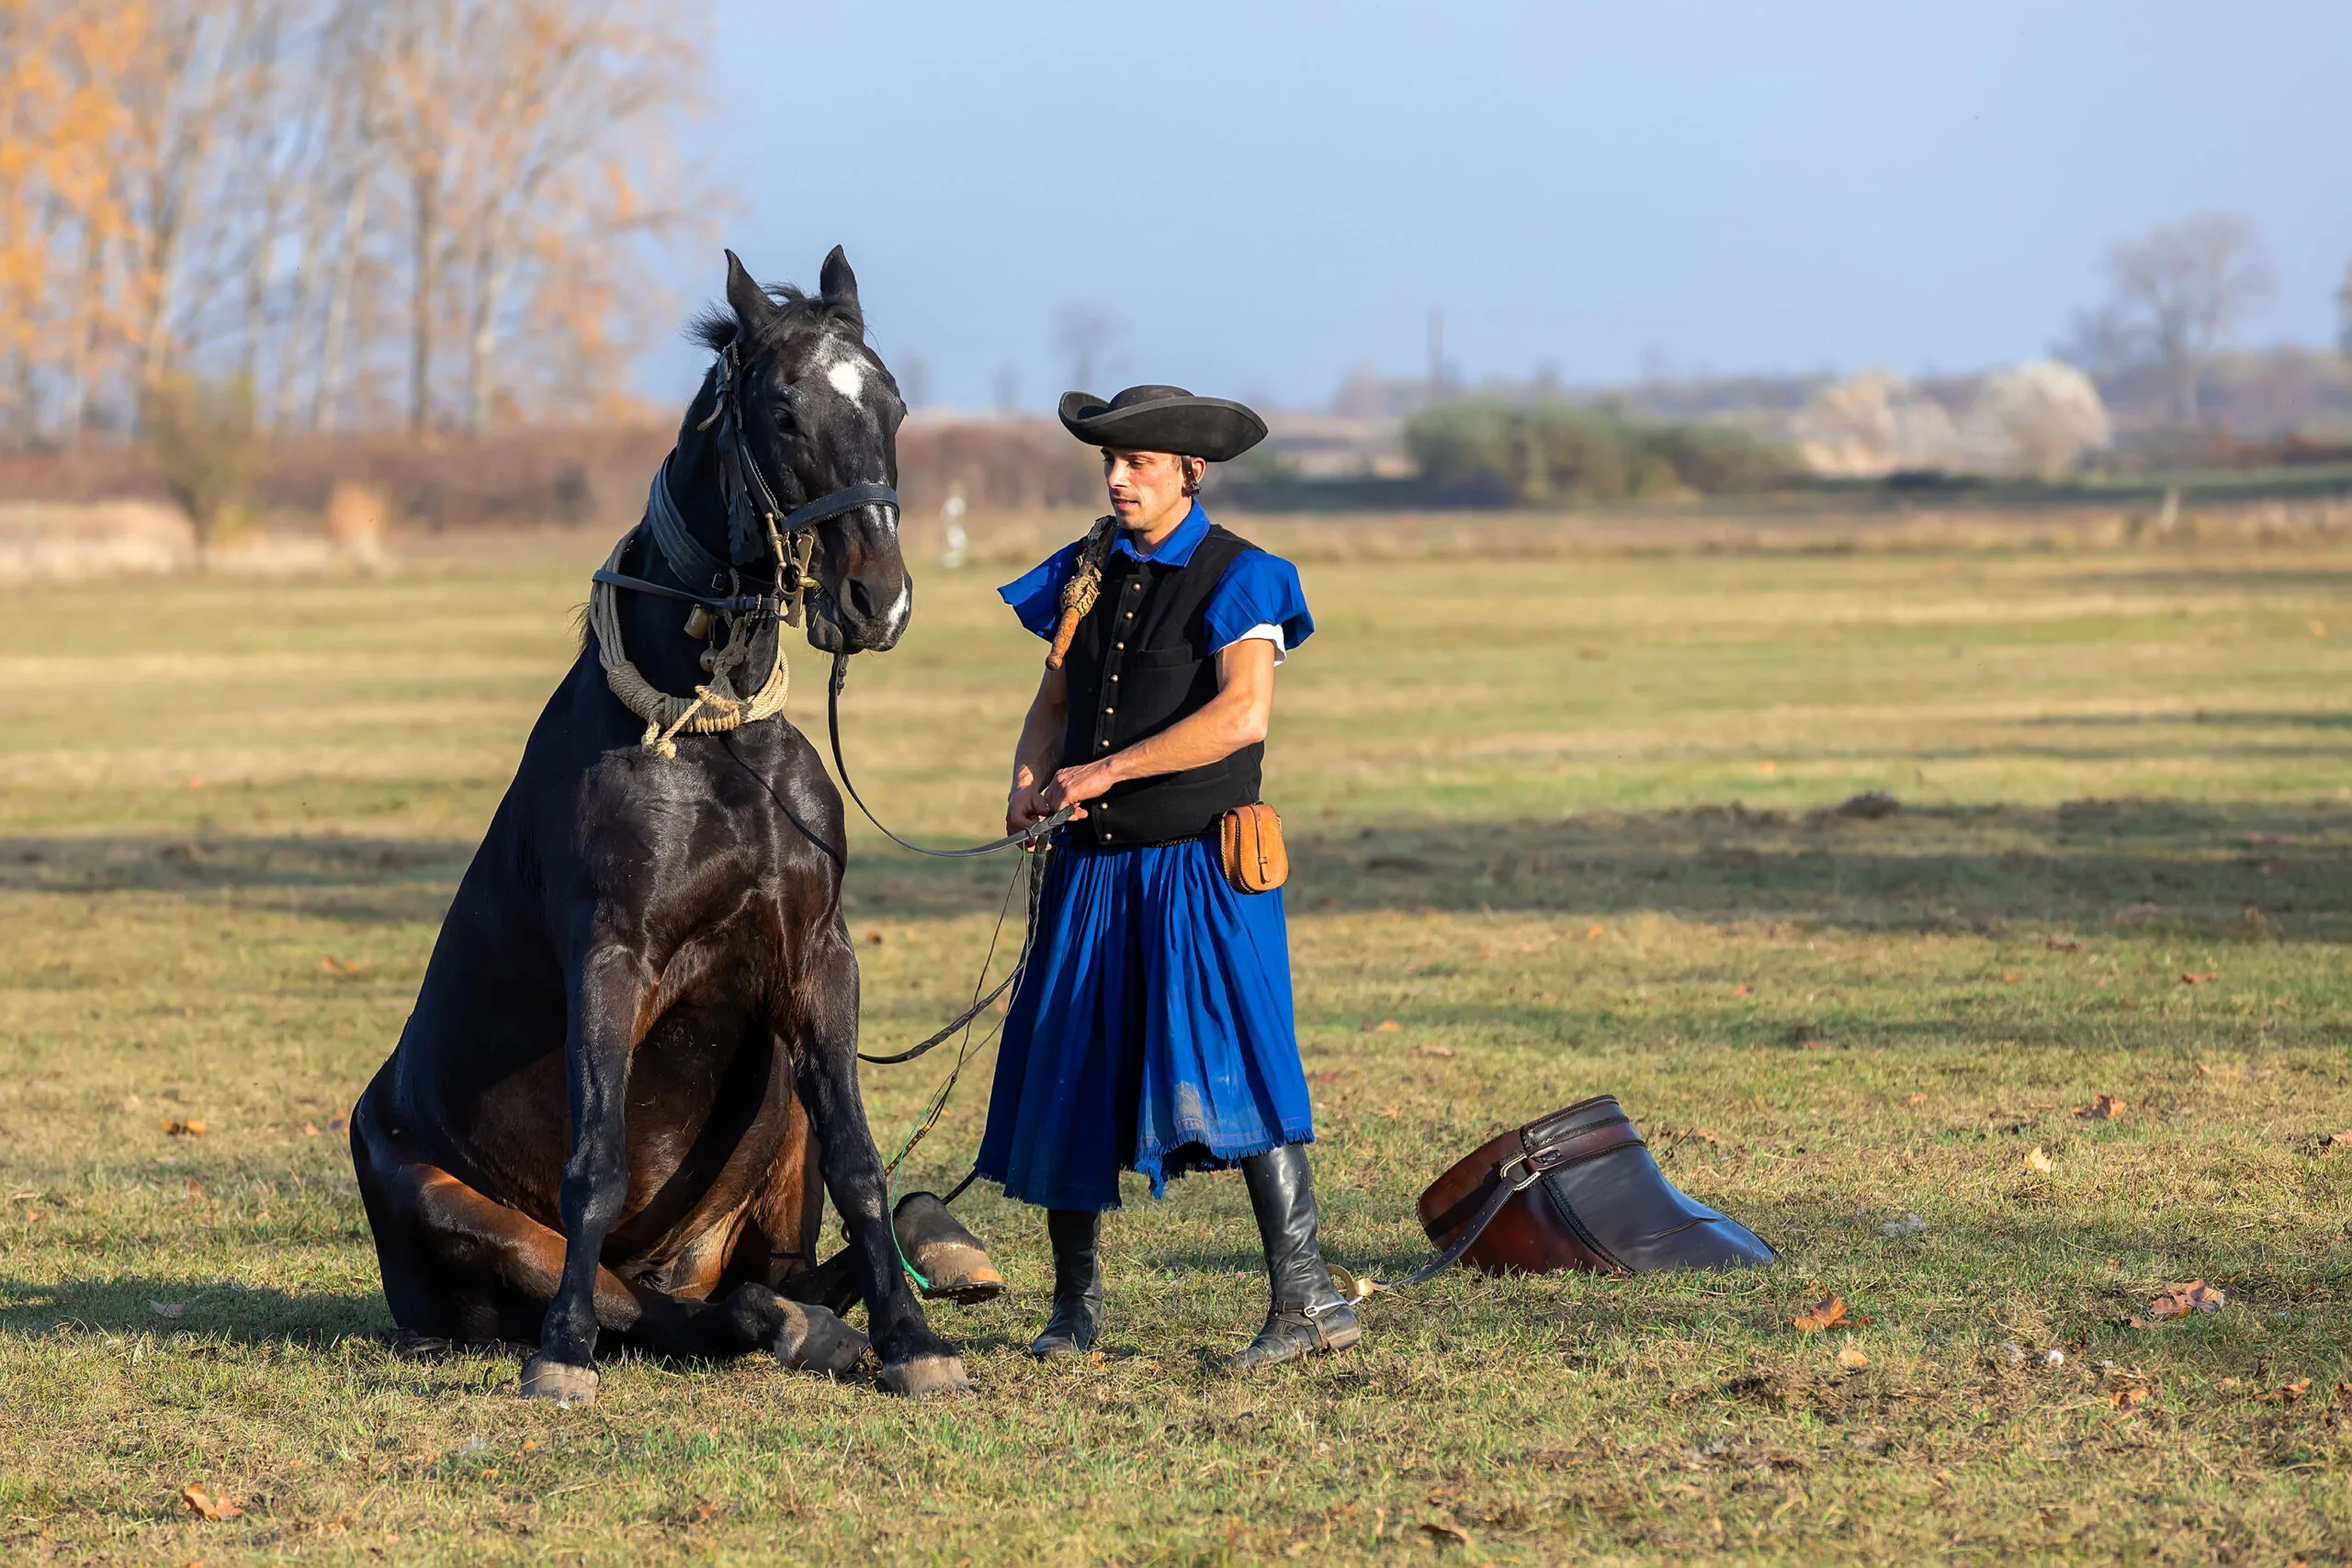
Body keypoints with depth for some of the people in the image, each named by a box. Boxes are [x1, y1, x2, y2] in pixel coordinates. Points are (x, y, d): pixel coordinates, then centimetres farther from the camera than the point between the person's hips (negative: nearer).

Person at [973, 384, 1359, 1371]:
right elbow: (1054, 703, 15)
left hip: (1200, 868, -6)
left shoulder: (1238, 578, -7)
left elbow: (1244, 712, -20)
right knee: (1062, 1069, 7)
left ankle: (1306, 1297, -18)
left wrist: (1105, 771, -20)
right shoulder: (1086, 575, 12)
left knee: (1228, 1061, -18)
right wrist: (1027, 785, -7)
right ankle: (1075, 1305, 22)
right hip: (1094, 871, 6)